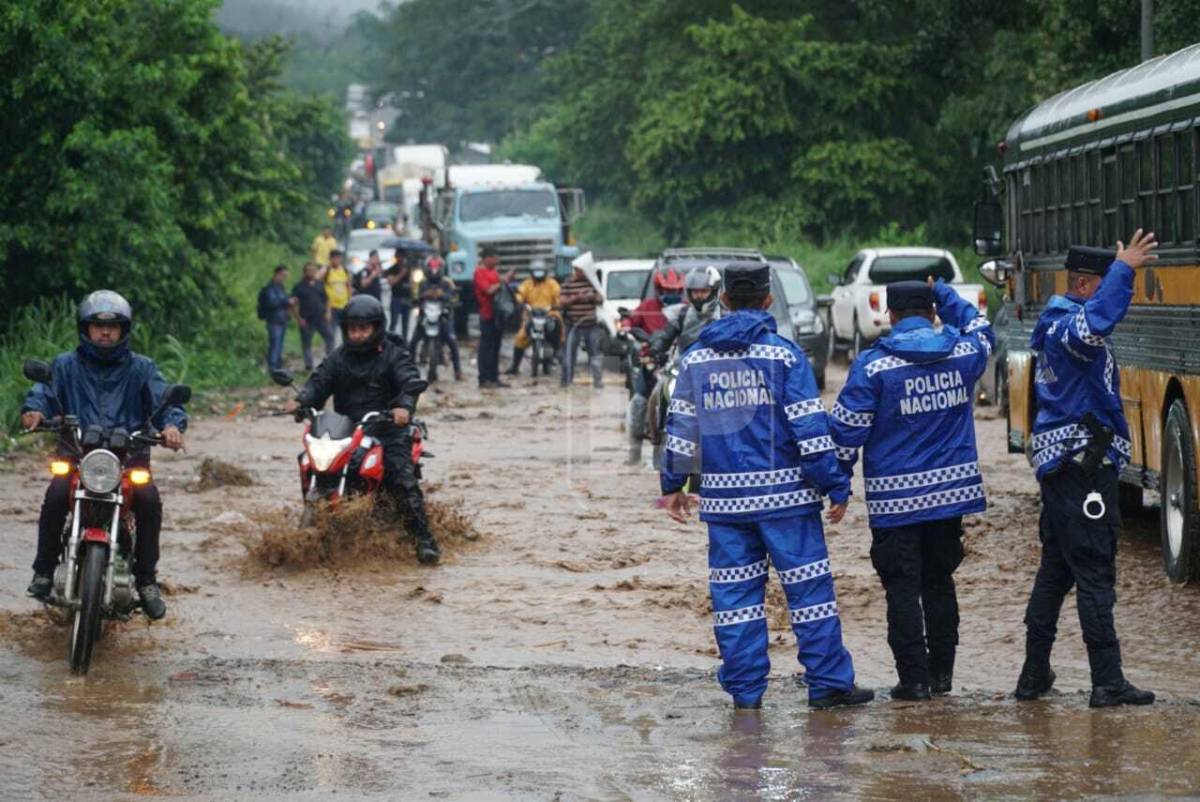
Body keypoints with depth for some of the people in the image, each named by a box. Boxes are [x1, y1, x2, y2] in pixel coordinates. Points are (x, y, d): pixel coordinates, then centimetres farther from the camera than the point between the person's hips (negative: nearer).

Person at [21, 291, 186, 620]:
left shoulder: (141, 368, 13)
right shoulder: (66, 365, 14)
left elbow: (164, 399, 0)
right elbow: (45, 390, 0)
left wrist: (172, 423, -23)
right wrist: (34, 409, -26)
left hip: (129, 456, 0)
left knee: (149, 499, -28)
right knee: (56, 495, -30)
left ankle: (147, 579, -14)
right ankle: (44, 570, -12)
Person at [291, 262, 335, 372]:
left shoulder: (320, 285, 12)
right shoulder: (299, 286, -1)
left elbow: (326, 300, 17)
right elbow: (294, 304, -4)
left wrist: (327, 313, 2)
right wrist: (298, 318, -11)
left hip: (321, 318, 3)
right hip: (306, 321, -3)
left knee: (330, 336, -7)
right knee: (306, 343, 3)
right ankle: (308, 365, 10)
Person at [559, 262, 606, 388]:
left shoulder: (591, 282, 7)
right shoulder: (567, 284, -1)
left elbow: (601, 300, 9)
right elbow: (562, 302, -6)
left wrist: (593, 297, -12)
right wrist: (575, 298, -19)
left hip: (591, 325, 2)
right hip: (574, 325, -2)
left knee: (596, 354, 4)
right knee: (569, 354, 1)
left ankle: (598, 381, 11)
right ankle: (567, 380, 9)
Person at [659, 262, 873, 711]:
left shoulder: (696, 358, 7)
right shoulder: (783, 354, -5)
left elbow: (680, 427, 9)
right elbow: (810, 427, -8)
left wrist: (673, 484, 20)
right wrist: (836, 486, -4)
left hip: (723, 497, 4)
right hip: (783, 493, -3)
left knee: (734, 591, 7)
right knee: (808, 586, 1)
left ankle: (744, 689, 8)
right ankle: (828, 683, 1)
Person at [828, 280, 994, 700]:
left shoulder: (873, 364, -11)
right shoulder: (964, 354, 0)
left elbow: (847, 428, -9)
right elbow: (981, 329, 26)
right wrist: (945, 295, 30)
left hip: (895, 498, -4)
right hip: (952, 489, 4)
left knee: (903, 590, 2)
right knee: (940, 583, 17)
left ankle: (914, 678, 1)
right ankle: (941, 672, 20)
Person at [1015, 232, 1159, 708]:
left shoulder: (1053, 325, 15)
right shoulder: (1069, 325, -17)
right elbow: (1094, 325, -42)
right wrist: (1124, 270, -40)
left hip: (1059, 465, 10)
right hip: (1083, 466, -10)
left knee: (1056, 568, 15)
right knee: (1095, 574, -8)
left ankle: (1034, 674, 18)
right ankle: (1108, 683, -8)